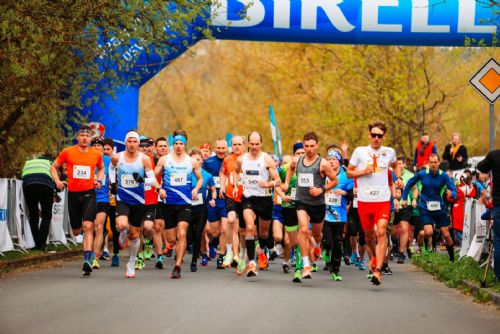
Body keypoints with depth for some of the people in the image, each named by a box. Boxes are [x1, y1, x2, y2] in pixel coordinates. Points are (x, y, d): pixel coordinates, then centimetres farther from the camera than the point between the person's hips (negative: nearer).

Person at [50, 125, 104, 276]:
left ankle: (87, 261, -23)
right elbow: (53, 167, 11)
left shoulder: (97, 154, 3)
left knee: (88, 226, -18)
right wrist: (57, 181, -6)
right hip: (73, 194, 1)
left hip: (89, 194, -1)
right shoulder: (67, 152, -1)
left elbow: (101, 168, 23)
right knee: (76, 231, 11)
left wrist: (99, 180, 4)